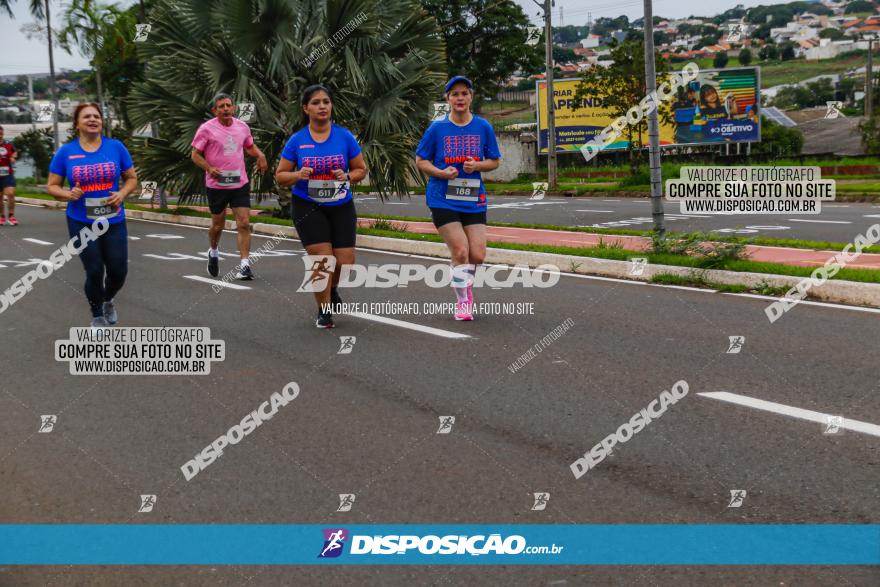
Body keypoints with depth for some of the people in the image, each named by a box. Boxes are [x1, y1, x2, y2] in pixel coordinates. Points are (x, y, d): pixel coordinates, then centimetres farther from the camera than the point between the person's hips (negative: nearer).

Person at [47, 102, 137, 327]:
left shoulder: (116, 147, -1)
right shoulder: (66, 152, -4)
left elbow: (132, 178, 7)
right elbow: (53, 186, 2)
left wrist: (122, 194, -13)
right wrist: (68, 195, -19)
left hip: (114, 222, 2)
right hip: (81, 224, -1)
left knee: (119, 271, 4)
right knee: (94, 272, -1)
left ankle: (108, 300, 39)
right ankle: (97, 317, 25)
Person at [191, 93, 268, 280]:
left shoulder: (242, 126, 6)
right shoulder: (207, 128, -7)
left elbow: (249, 146, 24)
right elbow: (195, 155, -5)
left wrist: (259, 154, 2)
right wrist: (209, 168, -22)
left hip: (240, 183, 2)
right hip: (216, 185, -2)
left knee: (244, 224, -8)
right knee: (218, 225, 11)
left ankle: (244, 265, -7)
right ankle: (213, 252, 41)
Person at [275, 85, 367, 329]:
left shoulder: (345, 136, -2)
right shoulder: (297, 140, -3)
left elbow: (361, 169, 6)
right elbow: (280, 176, 3)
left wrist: (347, 176, -15)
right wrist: (298, 175, -18)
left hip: (341, 206, 2)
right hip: (307, 207, -2)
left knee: (345, 261, -2)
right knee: (322, 258, -10)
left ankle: (331, 288, 34)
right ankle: (324, 312, 10)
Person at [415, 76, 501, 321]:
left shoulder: (483, 127, 3)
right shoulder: (438, 128, -2)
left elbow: (494, 161, 10)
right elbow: (420, 161, 4)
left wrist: (478, 166, -12)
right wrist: (441, 173, -15)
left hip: (474, 200, 2)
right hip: (443, 200, -2)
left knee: (478, 255, -2)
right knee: (460, 251, -10)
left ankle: (465, 283, 33)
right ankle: (462, 302, 10)